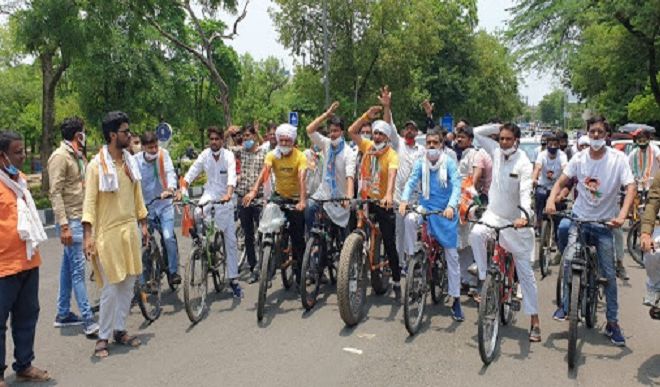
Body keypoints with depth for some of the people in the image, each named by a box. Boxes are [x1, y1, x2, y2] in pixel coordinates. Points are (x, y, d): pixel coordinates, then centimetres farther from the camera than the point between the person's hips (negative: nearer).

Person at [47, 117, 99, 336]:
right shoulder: (60, 156, -12)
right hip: (70, 220, -9)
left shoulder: (78, 156, 16)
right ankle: (88, 320, -7)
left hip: (81, 219, 9)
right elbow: (55, 193, -17)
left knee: (69, 267, 14)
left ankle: (63, 314, 23)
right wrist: (64, 225, -22)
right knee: (78, 268, -9)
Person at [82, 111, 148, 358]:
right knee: (111, 289, -3)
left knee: (128, 285, 11)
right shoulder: (96, 166, -11)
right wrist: (88, 234, -20)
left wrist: (143, 224, 15)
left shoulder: (130, 161, 9)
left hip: (130, 229, 6)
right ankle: (103, 337, 12)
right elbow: (89, 201, -14)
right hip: (108, 232, -6)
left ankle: (120, 330, 24)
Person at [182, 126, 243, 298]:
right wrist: (183, 190, -28)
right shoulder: (205, 155, -4)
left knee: (231, 240, 1)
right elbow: (191, 174, -10)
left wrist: (228, 194, -45)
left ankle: (233, 279, 10)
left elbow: (232, 177, -28)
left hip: (225, 199, -1)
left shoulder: (228, 155, -12)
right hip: (209, 194, 2)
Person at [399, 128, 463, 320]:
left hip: (446, 212, -2)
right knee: (410, 219, -33)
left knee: (452, 255, 0)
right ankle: (410, 258, -14)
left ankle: (456, 299, 9)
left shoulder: (449, 163, -6)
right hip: (426, 207, 2)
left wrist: (451, 206, -32)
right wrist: (404, 200, -25)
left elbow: (456, 185, -15)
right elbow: (411, 182, -6)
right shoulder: (421, 163, 2)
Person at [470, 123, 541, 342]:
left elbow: (525, 193, -27)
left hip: (515, 221, -4)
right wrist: (498, 127, -1)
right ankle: (483, 279, -16)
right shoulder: (496, 152, 1)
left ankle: (535, 321, 7)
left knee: (525, 271, 0)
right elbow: (477, 133, 9)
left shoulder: (523, 163, -15)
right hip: (493, 214, 4)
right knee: (476, 234, -32)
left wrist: (524, 215, -43)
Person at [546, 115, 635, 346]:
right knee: (568, 260, -16)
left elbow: (630, 188, -16)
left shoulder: (618, 159, -9)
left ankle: (612, 322, 14)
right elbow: (561, 182, 0)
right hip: (580, 218, 1)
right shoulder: (579, 158, -2)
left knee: (609, 274, 1)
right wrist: (551, 200, -20)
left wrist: (622, 215, -31)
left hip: (605, 223, -1)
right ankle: (565, 305, 6)